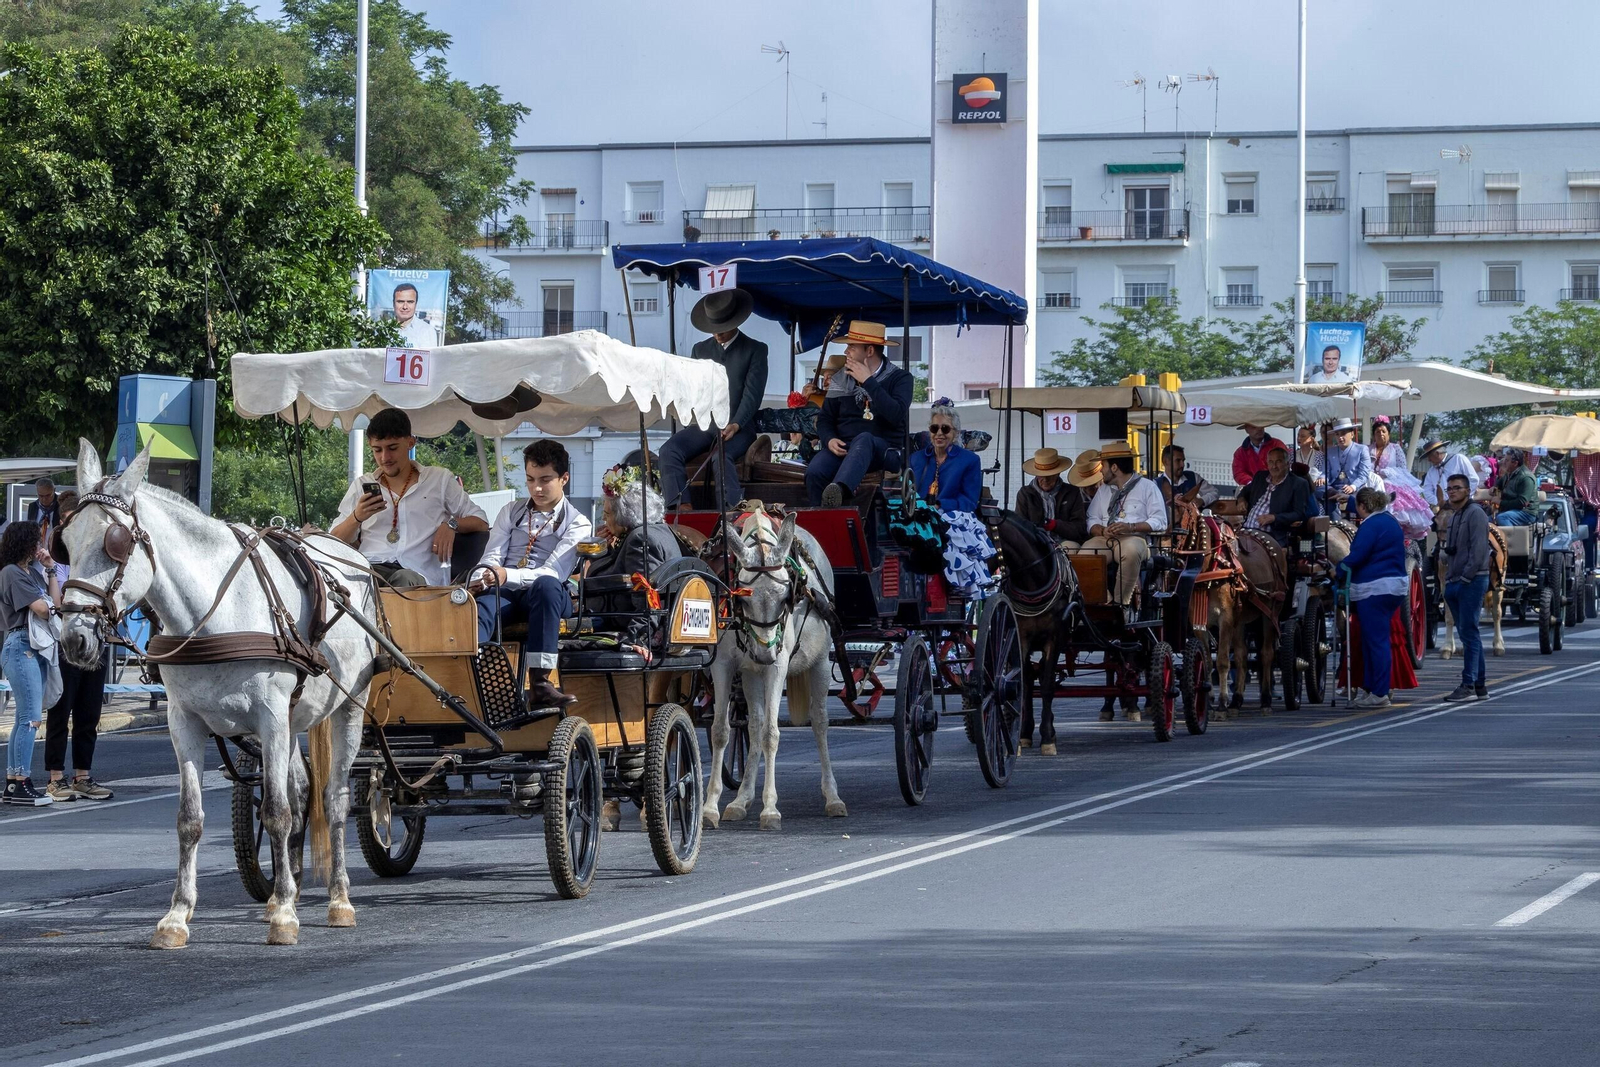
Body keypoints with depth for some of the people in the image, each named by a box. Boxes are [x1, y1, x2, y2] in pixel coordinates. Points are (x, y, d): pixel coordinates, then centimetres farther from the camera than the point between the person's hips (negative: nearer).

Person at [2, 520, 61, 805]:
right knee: (31, 718, -12)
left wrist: (50, 570, 9)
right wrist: (51, 605, 8)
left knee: (25, 719, 10)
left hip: (37, 648, 10)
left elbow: (55, 603, 10)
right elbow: (43, 608, -15)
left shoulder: (31, 572, 18)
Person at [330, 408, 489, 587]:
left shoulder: (439, 480, 21)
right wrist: (356, 518, -1)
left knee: (406, 580, -43)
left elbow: (481, 523, 19)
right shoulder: (361, 486, 25)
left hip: (417, 572, -1)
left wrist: (451, 525, -2)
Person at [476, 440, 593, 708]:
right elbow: (492, 557, 12)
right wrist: (482, 578, -13)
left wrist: (508, 576, -23)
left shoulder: (577, 524, 9)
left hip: (546, 596, -2)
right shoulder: (511, 512, 23)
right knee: (480, 608, -34)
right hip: (504, 595, 2)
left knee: (546, 585, -40)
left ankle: (541, 683, -48)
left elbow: (552, 573, -6)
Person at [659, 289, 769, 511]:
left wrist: (735, 425, -18)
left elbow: (753, 393, -3)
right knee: (669, 451, -25)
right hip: (703, 425, 4)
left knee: (722, 455, -37)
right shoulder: (700, 350, 20)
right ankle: (680, 507, -37)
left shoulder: (755, 350, 7)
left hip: (738, 427, -4)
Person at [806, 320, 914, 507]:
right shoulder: (840, 380, 14)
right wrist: (830, 440, -5)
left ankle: (839, 490, -65)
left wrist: (868, 382, -13)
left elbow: (896, 415, -16)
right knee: (814, 471, -31)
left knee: (863, 439, -41)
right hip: (843, 448, 4)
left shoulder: (899, 379, 2)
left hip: (883, 449, -4)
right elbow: (825, 420, 18)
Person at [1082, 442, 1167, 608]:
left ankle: (1121, 603, -31)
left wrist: (1130, 527, -16)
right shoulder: (1103, 490, 23)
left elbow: (1160, 522, -3)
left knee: (1130, 551, -40)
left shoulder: (1147, 487, 6)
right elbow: (1092, 521, 15)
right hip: (1104, 538, 4)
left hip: (1134, 538, -4)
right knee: (1085, 553, -30)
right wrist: (1103, 531, -9)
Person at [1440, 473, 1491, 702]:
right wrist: (1449, 579, 13)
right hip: (1454, 583, 10)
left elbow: (1478, 550, -16)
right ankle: (1480, 684, 15)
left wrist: (1465, 577, -19)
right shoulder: (1454, 516, 21)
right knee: (1467, 634, 10)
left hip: (1472, 582, -10)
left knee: (1469, 632, -11)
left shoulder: (1475, 513, -8)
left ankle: (1469, 685, -14)